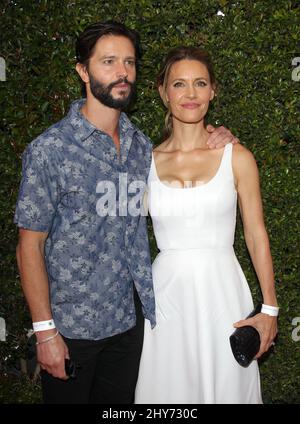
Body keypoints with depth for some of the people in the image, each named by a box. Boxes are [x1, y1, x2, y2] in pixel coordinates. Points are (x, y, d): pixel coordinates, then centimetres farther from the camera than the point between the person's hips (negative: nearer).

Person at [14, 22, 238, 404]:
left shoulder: (141, 145, 3)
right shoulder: (49, 149, -13)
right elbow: (30, 247, -11)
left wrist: (214, 144, 1)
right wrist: (45, 331, -13)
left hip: (129, 319, 5)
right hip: (70, 328, -4)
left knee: (119, 401, 20)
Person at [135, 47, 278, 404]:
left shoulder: (237, 157, -1)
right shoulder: (146, 161, 2)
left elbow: (256, 235, 1)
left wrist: (269, 308, 0)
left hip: (222, 293, -1)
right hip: (166, 294, 1)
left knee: (225, 386, 12)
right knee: (168, 388, 13)